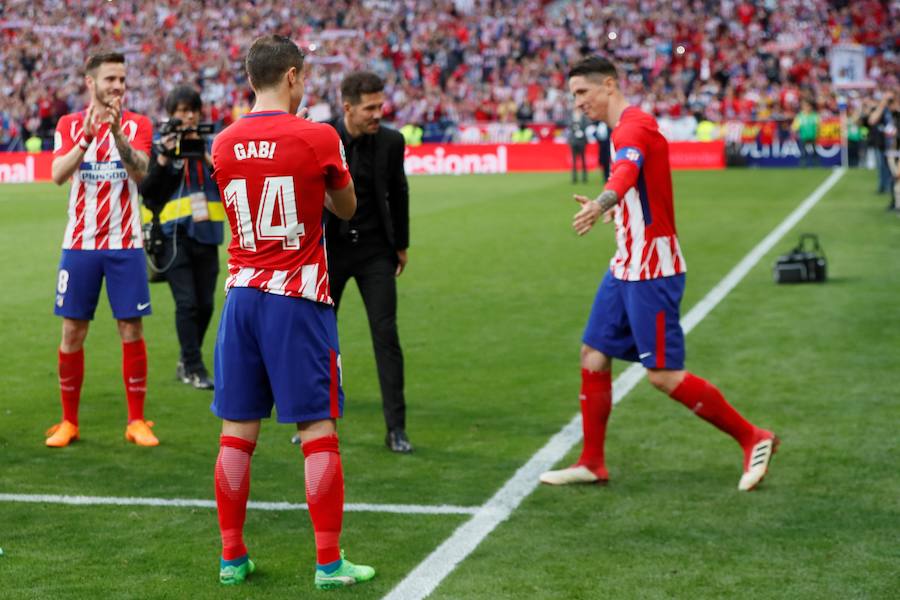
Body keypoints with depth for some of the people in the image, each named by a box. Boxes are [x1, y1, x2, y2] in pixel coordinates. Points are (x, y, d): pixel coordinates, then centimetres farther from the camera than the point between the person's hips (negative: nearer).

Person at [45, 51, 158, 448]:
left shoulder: (136, 125, 1)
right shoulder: (69, 125, 4)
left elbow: (139, 171, -17)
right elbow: (58, 175, -12)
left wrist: (118, 132, -32)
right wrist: (86, 138, -26)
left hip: (125, 245, -1)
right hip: (80, 245, 1)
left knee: (132, 331, -1)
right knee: (72, 333, 3)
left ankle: (136, 421, 9)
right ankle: (69, 422, 15)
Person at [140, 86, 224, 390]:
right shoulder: (160, 148, 3)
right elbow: (146, 190, -6)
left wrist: (207, 157, -11)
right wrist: (163, 158, -15)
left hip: (206, 234, 4)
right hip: (174, 236, -4)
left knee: (205, 304, 6)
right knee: (187, 302, -10)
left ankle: (186, 362, 22)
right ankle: (194, 368, -4)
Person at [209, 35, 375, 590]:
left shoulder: (225, 144, 5)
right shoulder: (317, 137, -7)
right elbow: (346, 208, 9)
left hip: (242, 294, 5)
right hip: (298, 297, -4)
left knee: (237, 432, 9)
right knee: (318, 428, 1)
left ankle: (232, 557, 15)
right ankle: (329, 562, 3)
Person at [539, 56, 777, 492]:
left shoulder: (634, 125, -16)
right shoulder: (626, 128, 14)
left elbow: (628, 168, -39)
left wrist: (602, 203, -57)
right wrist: (615, 210, 40)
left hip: (651, 269, -10)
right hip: (626, 267, 10)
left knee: (664, 375, -8)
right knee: (593, 358, 9)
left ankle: (753, 439, 5)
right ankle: (591, 463, 17)